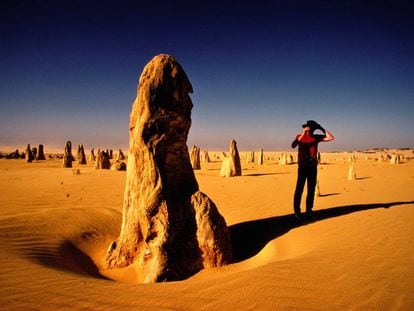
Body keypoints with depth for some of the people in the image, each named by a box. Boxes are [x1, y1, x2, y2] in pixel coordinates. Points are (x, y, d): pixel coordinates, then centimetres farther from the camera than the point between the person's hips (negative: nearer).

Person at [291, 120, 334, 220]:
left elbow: (331, 138, 0)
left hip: (313, 167, 4)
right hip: (303, 167, -3)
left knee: (311, 189, 7)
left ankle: (309, 210, 18)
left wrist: (322, 129, -5)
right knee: (299, 189, -6)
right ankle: (297, 211, 0)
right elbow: (293, 145, -21)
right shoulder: (300, 136, -2)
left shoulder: (316, 137, 6)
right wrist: (303, 134, -27)